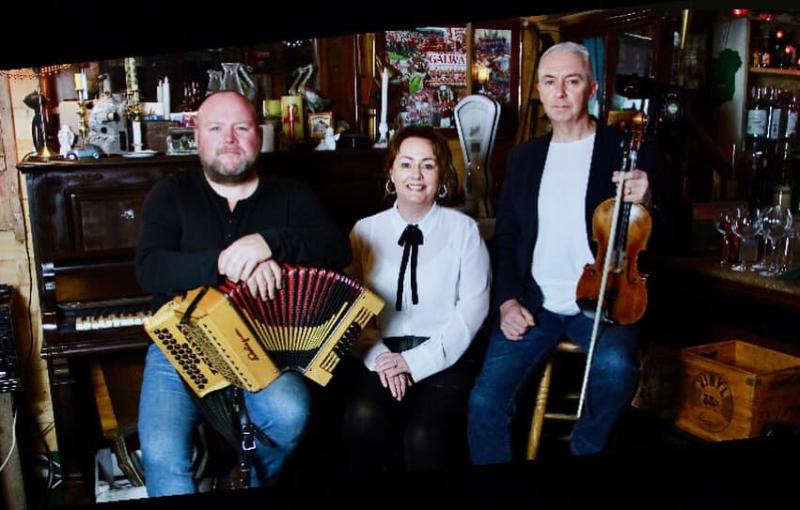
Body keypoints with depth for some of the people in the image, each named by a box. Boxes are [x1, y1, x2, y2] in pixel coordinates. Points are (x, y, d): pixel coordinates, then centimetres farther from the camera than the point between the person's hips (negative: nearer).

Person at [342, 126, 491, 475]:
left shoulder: (463, 229, 4)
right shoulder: (366, 230, 9)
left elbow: (473, 306, -3)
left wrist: (417, 361, -11)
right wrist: (379, 357, -14)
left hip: (442, 359, -1)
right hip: (383, 355, 2)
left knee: (423, 434, -28)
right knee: (363, 417, -28)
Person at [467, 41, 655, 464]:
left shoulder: (625, 151, -1)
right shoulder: (523, 157, 10)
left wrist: (645, 202, -24)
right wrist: (507, 300, -1)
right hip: (535, 303, 3)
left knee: (615, 366, -33)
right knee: (484, 402, -16)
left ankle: (584, 448, -2)